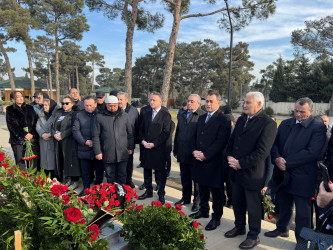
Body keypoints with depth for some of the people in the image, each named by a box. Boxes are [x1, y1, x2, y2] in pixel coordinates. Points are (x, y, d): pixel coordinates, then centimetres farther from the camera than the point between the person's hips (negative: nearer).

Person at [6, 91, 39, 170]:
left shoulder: (30, 108, 15)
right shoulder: (10, 110, 7)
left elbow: (35, 122, 8)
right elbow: (12, 125, -3)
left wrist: (32, 134, -8)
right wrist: (24, 135, -11)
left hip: (32, 139, 2)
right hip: (18, 140, -2)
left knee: (34, 162, -2)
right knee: (20, 163, -3)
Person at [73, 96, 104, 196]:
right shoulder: (80, 115, 5)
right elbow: (75, 130, 2)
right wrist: (85, 141, -10)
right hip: (84, 149, 2)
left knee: (99, 170, 9)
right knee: (85, 171, 12)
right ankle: (86, 187, 28)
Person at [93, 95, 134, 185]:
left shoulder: (124, 116, 6)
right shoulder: (100, 117, 0)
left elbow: (130, 133, 12)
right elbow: (96, 136, 2)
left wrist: (130, 147, 8)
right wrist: (97, 151, -3)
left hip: (122, 154, 1)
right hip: (107, 154, -1)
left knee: (122, 177, 10)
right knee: (110, 178, 10)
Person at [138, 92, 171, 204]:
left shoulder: (166, 115, -5)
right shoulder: (146, 114, 13)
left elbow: (166, 133, -11)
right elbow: (141, 130, 15)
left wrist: (154, 144, -15)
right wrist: (143, 141, -3)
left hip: (159, 149, -5)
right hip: (146, 149, 6)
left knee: (160, 173, 4)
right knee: (147, 171, 15)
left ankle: (161, 194, 16)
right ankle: (148, 191, 30)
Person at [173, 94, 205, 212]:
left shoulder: (203, 116, -10)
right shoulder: (182, 116, 13)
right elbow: (177, 134, 17)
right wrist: (176, 151, 14)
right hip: (182, 154, 6)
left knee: (197, 180, 8)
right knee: (185, 179, 18)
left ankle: (197, 201, 22)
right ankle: (186, 198, 34)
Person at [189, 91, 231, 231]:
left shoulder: (223, 120, -11)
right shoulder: (201, 118, 14)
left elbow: (221, 142, -18)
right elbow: (196, 137, 16)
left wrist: (205, 155, -20)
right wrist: (194, 151, -2)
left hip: (214, 162, -7)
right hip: (200, 162, 7)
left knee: (216, 191, 6)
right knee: (202, 188, 20)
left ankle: (216, 218, 21)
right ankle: (203, 211, 38)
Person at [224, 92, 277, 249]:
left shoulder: (268, 124, -15)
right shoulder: (241, 119, 8)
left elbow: (262, 152, -21)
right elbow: (232, 140, 14)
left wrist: (241, 163, -19)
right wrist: (230, 156, -3)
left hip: (252, 173, -7)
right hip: (236, 171, 7)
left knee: (253, 206, 9)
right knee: (237, 202, 20)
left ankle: (253, 236, 28)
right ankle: (239, 227, 41)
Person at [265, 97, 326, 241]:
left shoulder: (318, 128, -9)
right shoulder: (285, 124, 9)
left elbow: (312, 153, -19)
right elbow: (275, 143, 8)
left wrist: (286, 162, -19)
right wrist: (276, 158, -13)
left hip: (302, 179, -5)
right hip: (283, 175, 5)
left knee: (303, 214, 8)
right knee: (284, 206, 23)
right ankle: (282, 229, 44)